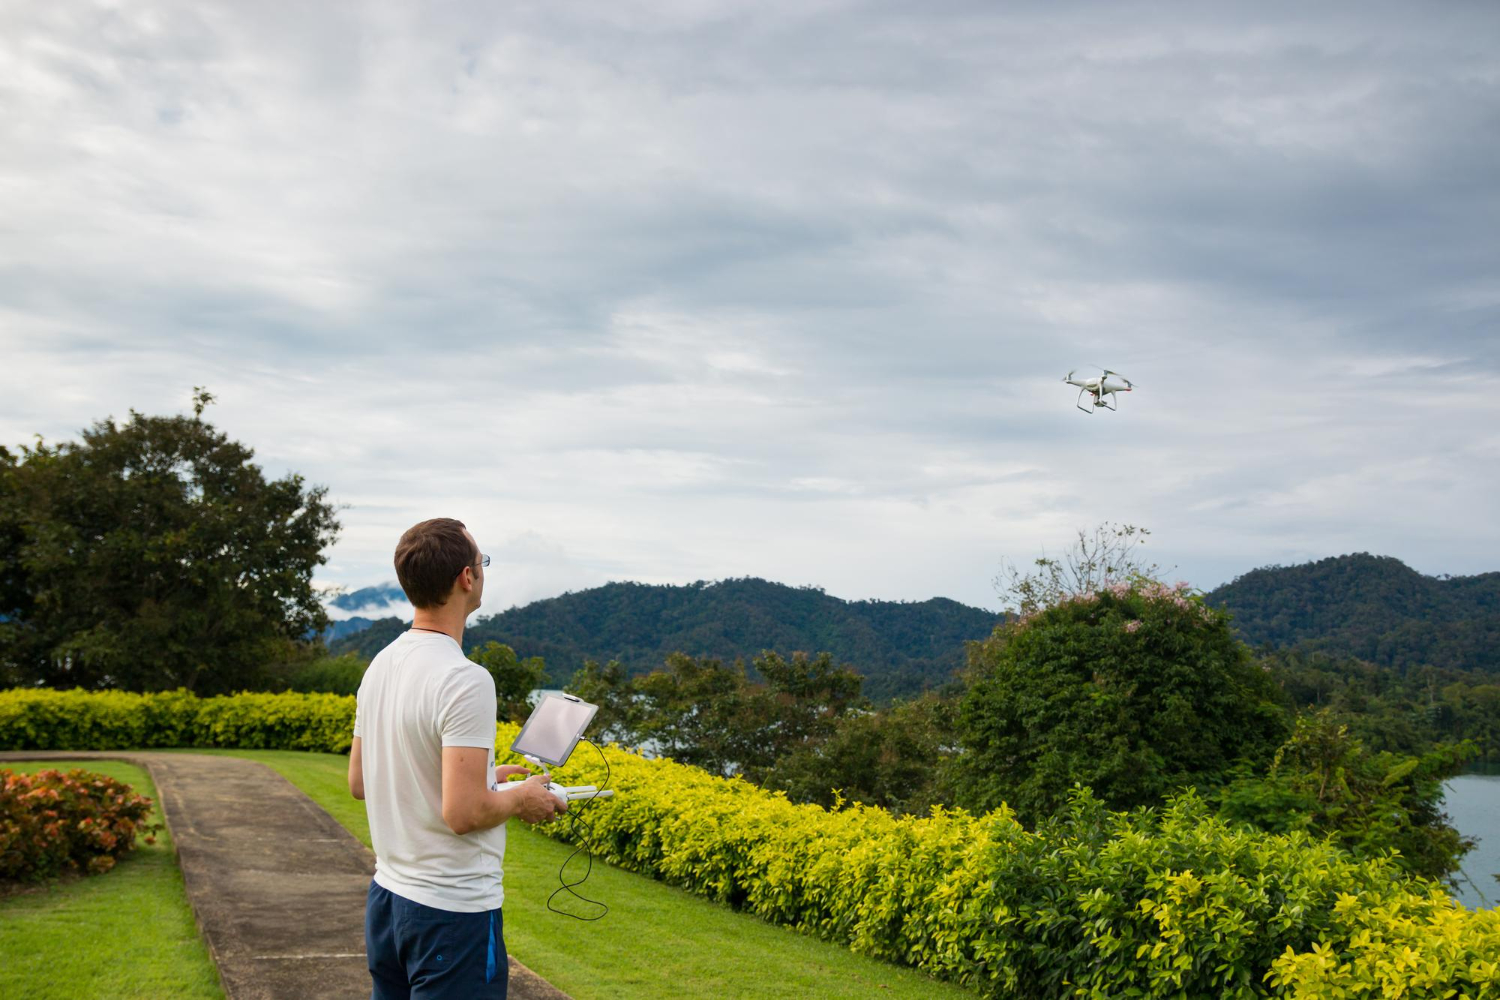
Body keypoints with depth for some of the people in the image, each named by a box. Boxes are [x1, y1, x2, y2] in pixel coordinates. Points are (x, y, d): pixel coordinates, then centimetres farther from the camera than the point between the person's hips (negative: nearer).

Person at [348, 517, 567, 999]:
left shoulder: (380, 666, 5)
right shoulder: (465, 681, -23)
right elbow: (462, 813, -27)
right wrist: (522, 798, -7)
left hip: (386, 898, 9)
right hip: (454, 911, -9)